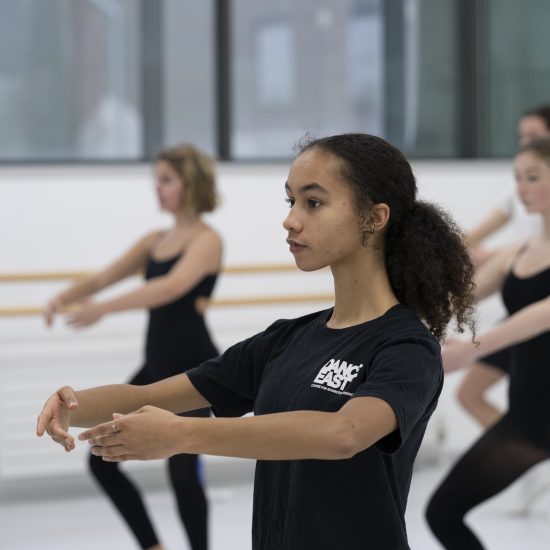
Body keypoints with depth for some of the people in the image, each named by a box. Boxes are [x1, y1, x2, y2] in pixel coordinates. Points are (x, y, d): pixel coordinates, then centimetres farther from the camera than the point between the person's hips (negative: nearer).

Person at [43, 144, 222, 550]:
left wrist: (104, 308, -38)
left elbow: (172, 287, -28)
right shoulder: (155, 241, 13)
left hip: (195, 368, -8)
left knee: (181, 470, -12)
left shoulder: (206, 240, -10)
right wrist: (65, 297, -13)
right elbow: (104, 277, 10)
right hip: (158, 367, 8)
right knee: (102, 459, 7)